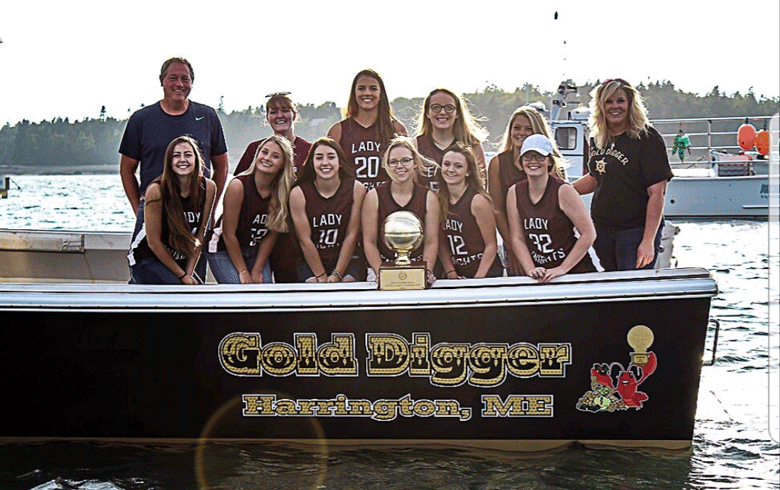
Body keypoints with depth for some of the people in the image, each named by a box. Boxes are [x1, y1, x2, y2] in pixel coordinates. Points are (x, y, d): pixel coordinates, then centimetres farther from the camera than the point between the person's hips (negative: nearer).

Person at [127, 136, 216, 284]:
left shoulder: (208, 188, -6)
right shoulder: (156, 190, -19)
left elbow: (199, 236, 2)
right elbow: (153, 242, -15)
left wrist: (189, 273, -5)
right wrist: (182, 275, -12)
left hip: (181, 263, 6)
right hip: (147, 260, -6)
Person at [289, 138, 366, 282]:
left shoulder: (356, 189, -5)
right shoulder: (299, 193, -9)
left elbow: (351, 235, -5)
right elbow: (305, 240, -8)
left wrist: (337, 275, -10)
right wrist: (321, 277, -12)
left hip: (345, 259, 1)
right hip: (310, 261, -1)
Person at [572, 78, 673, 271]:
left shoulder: (647, 139, -11)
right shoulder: (597, 139, 9)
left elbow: (657, 193, -16)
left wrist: (648, 241, -21)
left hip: (636, 231, -6)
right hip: (601, 229, 6)